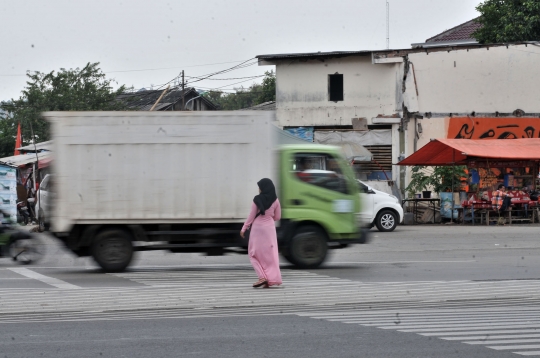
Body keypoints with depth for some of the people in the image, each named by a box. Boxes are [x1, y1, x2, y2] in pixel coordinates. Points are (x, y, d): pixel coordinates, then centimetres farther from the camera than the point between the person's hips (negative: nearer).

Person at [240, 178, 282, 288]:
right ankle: (273, 278, 3)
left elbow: (251, 216, -7)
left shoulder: (257, 200, -11)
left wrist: (244, 228, 3)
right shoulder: (275, 200, -1)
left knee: (255, 254, 6)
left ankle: (262, 277, -7)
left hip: (257, 228, -3)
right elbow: (277, 217, 6)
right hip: (270, 228, 3)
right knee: (270, 254, 7)